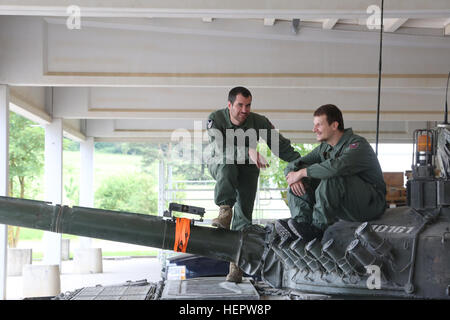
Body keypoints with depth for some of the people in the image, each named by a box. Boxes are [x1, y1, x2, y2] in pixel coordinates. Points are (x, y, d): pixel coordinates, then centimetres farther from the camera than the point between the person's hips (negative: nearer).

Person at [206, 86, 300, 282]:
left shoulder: (259, 122, -19)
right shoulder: (216, 119, -21)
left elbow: (282, 147, -19)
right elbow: (220, 147, -35)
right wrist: (249, 151, -50)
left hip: (247, 169, 1)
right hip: (219, 164, -1)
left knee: (243, 214, -12)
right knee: (227, 163, -38)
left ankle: (236, 264, -11)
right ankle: (225, 211, -41)